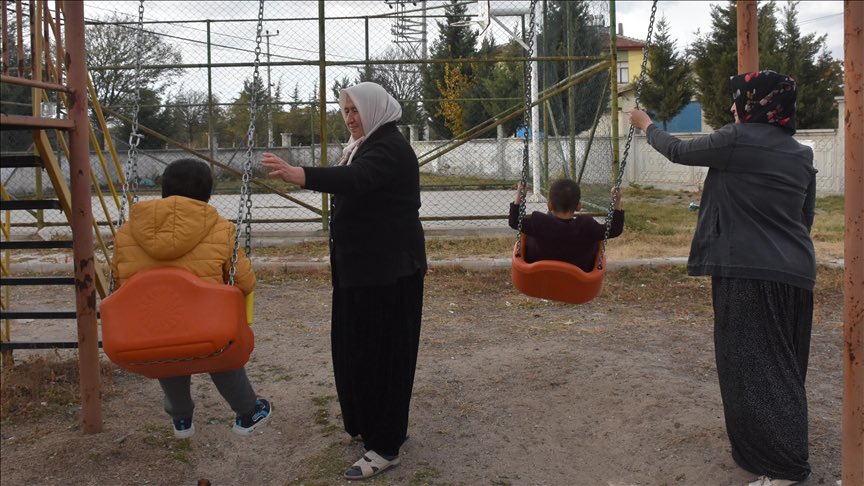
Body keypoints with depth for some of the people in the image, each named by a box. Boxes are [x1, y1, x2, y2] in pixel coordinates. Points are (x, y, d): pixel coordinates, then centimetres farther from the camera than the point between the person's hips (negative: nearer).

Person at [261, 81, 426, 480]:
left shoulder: (390, 148, -16)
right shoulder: (366, 146, 16)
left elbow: (355, 179, -36)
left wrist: (298, 175, -50)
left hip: (388, 270, -10)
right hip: (362, 266, 10)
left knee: (379, 350, -6)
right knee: (354, 346, 14)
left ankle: (385, 446, 3)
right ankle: (371, 425, 29)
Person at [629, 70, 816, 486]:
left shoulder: (738, 140, -10)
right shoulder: (801, 154, 11)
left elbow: (679, 152, 3)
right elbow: (806, 216, 18)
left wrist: (646, 125, 21)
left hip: (750, 273, -8)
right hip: (795, 273, 8)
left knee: (754, 365, -2)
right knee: (783, 365, 17)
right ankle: (785, 450, 31)